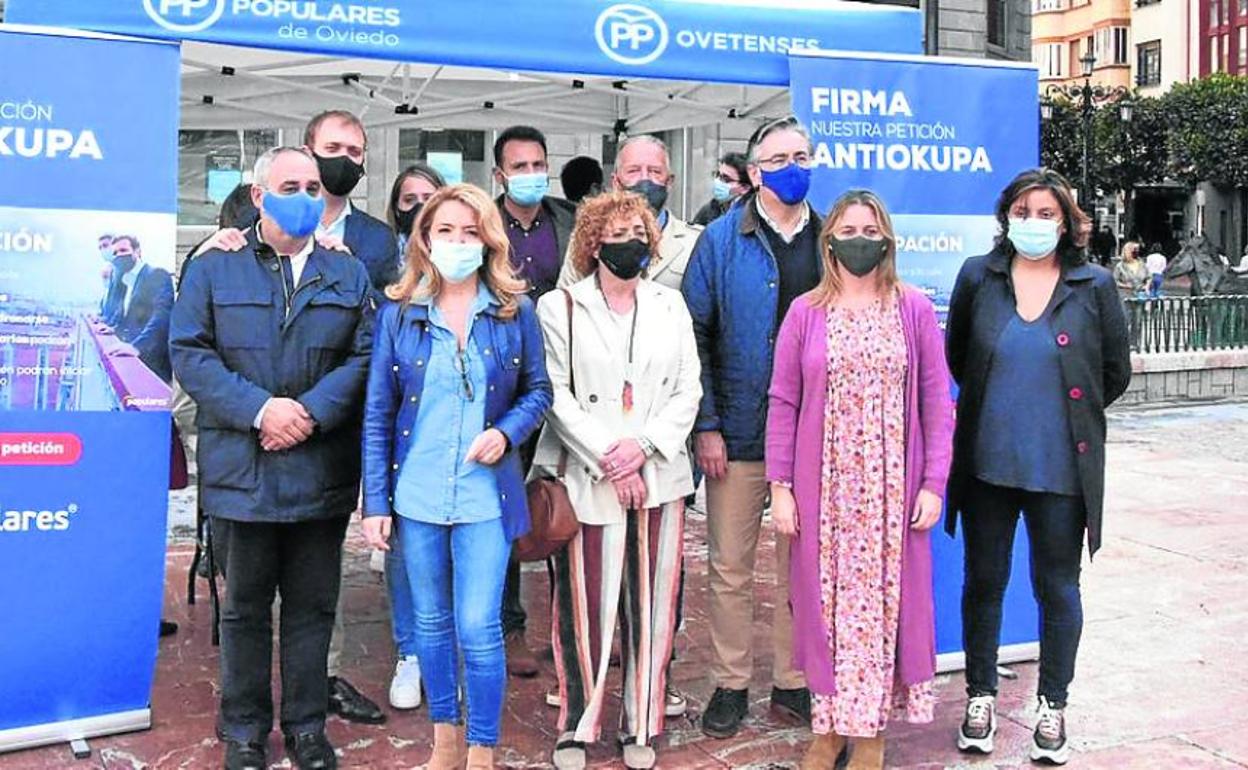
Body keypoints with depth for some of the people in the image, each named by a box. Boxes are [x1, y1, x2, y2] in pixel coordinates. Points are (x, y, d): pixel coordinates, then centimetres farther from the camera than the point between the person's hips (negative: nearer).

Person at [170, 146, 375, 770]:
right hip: (242, 467, -1)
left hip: (322, 468, 2)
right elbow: (189, 352, -4)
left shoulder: (349, 274, 10)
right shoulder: (213, 268, 4)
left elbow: (365, 356, 1)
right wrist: (260, 409, -16)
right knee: (245, 606, 10)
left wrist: (311, 412, -14)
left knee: (313, 605, 10)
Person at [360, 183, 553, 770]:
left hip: (485, 494, -2)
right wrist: (375, 501, -2)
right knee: (431, 623, 14)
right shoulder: (399, 314, 1)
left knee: (478, 629, -5)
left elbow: (537, 391, 8)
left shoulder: (516, 312, -1)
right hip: (416, 494, 2)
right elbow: (377, 414, 2)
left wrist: (506, 432, -12)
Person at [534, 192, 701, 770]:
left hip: (658, 478, 3)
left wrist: (644, 444, -9)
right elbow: (557, 395, -5)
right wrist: (607, 460, -12)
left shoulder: (670, 304, 11)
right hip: (589, 479, -3)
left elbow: (688, 389, 6)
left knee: (651, 604, 6)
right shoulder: (560, 307, 1)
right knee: (586, 605, 0)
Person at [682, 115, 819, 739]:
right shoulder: (722, 239, -1)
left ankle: (793, 681, 26)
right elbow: (694, 335, -3)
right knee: (730, 568, 6)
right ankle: (731, 684, 21)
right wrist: (705, 425, -9)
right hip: (739, 431, -2)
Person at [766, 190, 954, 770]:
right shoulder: (805, 313, 3)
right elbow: (783, 403, 3)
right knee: (826, 597, 5)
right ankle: (829, 722, 18)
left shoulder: (914, 309, 2)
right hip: (823, 486, 1)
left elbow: (936, 401, 2)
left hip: (891, 486, 0)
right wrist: (779, 487, -2)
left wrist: (934, 483, -4)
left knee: (883, 596, 4)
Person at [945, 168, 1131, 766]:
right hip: (988, 464, 1)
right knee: (983, 582, 11)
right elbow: (956, 357, 13)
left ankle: (1053, 706, 24)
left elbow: (1115, 373, 7)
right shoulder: (978, 276, 1)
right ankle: (980, 696, 26)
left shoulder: (1094, 285, -1)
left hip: (1062, 468, -1)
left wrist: (1068, 411, 11)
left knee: (1058, 588, 8)